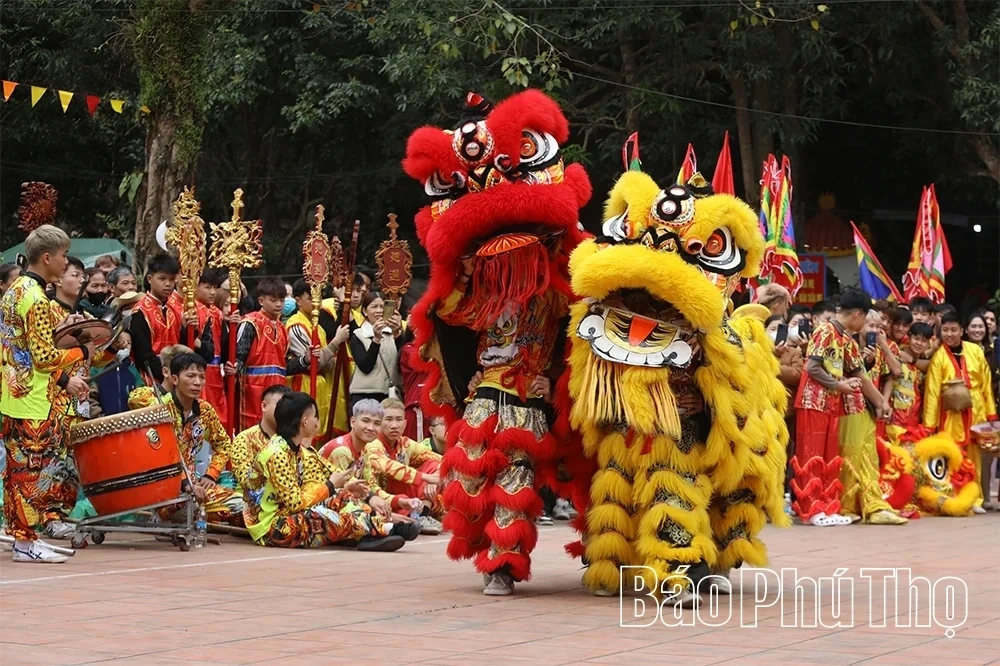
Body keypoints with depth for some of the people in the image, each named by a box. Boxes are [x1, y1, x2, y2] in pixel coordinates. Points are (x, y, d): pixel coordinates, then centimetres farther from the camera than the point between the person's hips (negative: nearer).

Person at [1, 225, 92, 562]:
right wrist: (82, 352, -5)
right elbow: (45, 357, -19)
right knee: (33, 468, -3)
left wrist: (64, 379, 16)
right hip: (32, 400, -9)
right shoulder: (36, 299, -17)